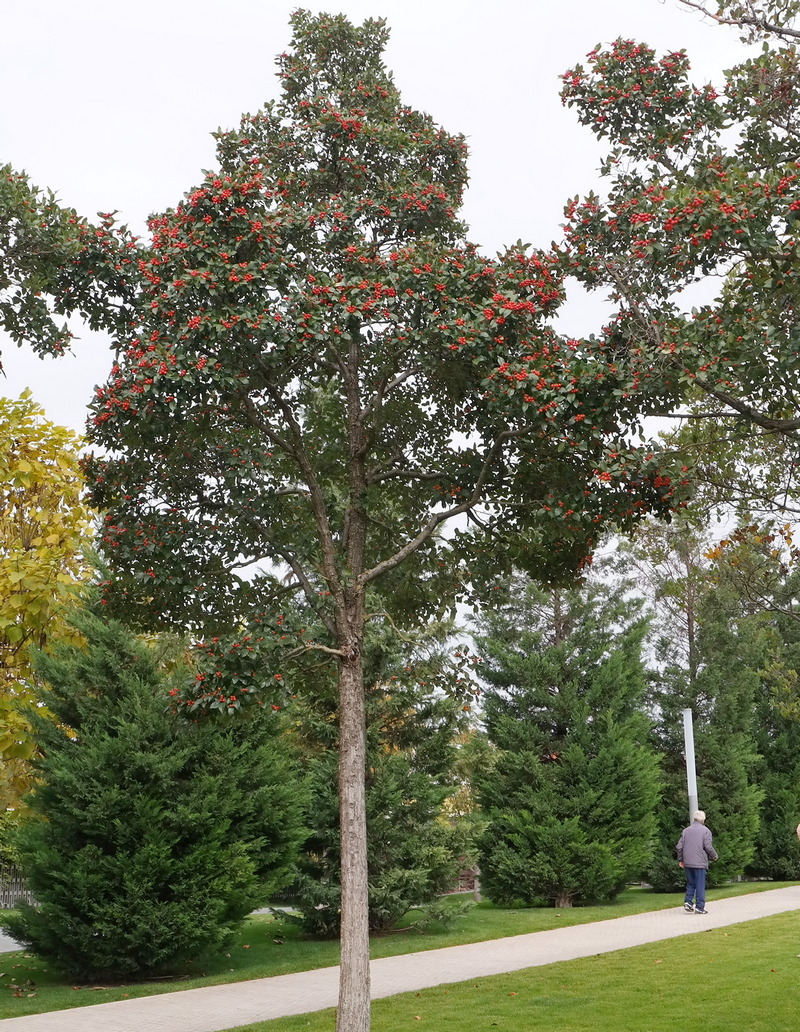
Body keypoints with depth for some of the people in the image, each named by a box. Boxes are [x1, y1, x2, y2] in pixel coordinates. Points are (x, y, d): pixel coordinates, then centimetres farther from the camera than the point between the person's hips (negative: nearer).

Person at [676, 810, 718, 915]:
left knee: (690, 884, 16)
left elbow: (679, 847, 6)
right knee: (700, 885, 2)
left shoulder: (685, 831, 8)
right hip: (700, 863, -4)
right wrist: (714, 856, 7)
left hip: (687, 863, 4)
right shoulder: (705, 831, -6)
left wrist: (680, 859, 18)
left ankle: (688, 902, 2)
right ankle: (699, 907, 2)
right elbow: (708, 847, -11)